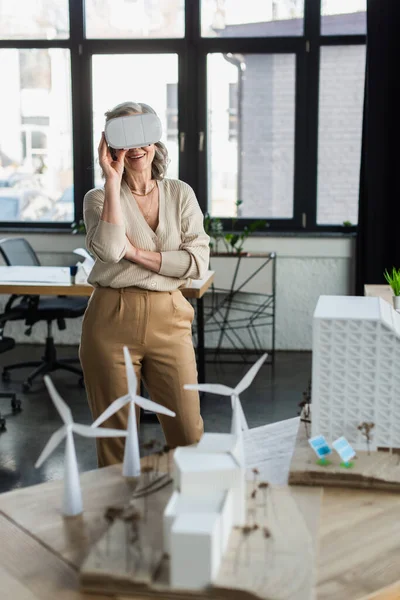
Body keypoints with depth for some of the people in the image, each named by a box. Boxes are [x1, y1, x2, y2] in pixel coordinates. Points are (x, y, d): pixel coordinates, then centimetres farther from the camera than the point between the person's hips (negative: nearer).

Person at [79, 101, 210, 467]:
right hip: (112, 319, -1)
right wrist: (113, 180, -16)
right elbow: (109, 250, -20)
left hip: (168, 318, 1)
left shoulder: (180, 194, 7)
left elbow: (199, 262, -4)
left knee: (188, 433, 2)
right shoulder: (99, 198, 2)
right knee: (114, 434, 8)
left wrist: (137, 253, -10)